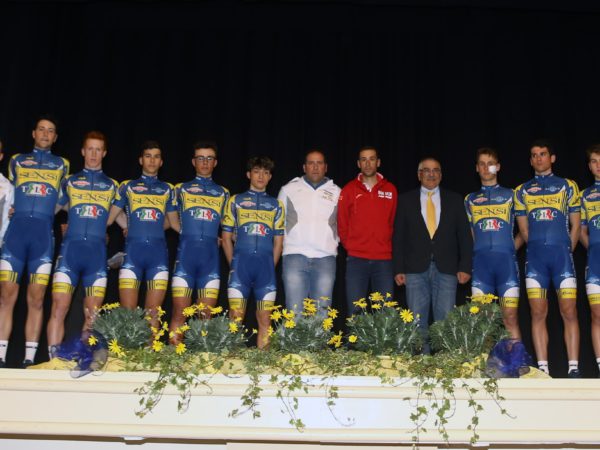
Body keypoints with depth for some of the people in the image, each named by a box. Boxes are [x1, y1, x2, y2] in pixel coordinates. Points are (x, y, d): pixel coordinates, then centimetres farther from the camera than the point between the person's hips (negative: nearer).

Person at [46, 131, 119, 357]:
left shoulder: (112, 185, 15)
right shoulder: (69, 182, 14)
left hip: (97, 253, 1)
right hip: (70, 249, -1)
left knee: (92, 314, 0)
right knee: (59, 307, -11)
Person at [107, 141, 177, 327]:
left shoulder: (168, 190, 17)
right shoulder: (127, 186, 13)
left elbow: (173, 221, 22)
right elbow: (108, 218, 11)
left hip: (158, 252, 1)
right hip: (133, 251, -1)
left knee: (153, 313, -1)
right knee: (128, 312, -7)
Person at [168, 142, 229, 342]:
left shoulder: (223, 193, 18)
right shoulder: (181, 189, 14)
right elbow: (171, 220, 17)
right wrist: (188, 234, 9)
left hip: (211, 256, 1)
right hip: (186, 253, -1)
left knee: (206, 314, 0)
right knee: (180, 312, -6)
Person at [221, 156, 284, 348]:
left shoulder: (276, 205, 14)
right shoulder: (235, 201, 10)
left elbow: (278, 241, 13)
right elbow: (226, 237, 8)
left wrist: (270, 267, 5)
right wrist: (233, 265, 2)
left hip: (266, 264, 2)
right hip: (241, 262, -1)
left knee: (265, 318, 2)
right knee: (236, 315, -5)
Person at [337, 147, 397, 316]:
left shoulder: (390, 190, 7)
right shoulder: (349, 190, 4)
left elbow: (393, 222, 12)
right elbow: (342, 224, 10)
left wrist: (385, 246, 8)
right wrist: (351, 247, 9)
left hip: (384, 260, 1)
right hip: (356, 260, -1)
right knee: (355, 312, -1)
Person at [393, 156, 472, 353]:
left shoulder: (454, 200, 11)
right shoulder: (406, 200, 9)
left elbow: (464, 236, 8)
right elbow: (399, 237, 6)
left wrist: (465, 267, -1)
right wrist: (399, 269, -1)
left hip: (446, 269, 0)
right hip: (416, 270, 0)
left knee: (446, 321, -2)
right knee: (417, 321, 0)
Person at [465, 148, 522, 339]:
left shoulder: (511, 195, 11)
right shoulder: (470, 199, 17)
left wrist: (510, 249, 3)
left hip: (506, 261, -2)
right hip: (480, 262, 2)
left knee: (510, 317, -6)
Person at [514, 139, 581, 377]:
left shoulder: (567, 186, 10)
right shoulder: (522, 191, 14)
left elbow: (575, 225, 9)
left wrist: (565, 251, 4)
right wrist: (538, 250, 9)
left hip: (562, 253, -1)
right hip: (535, 257, 2)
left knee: (569, 311, -7)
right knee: (538, 313, -1)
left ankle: (574, 367, -4)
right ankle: (542, 367, 1)